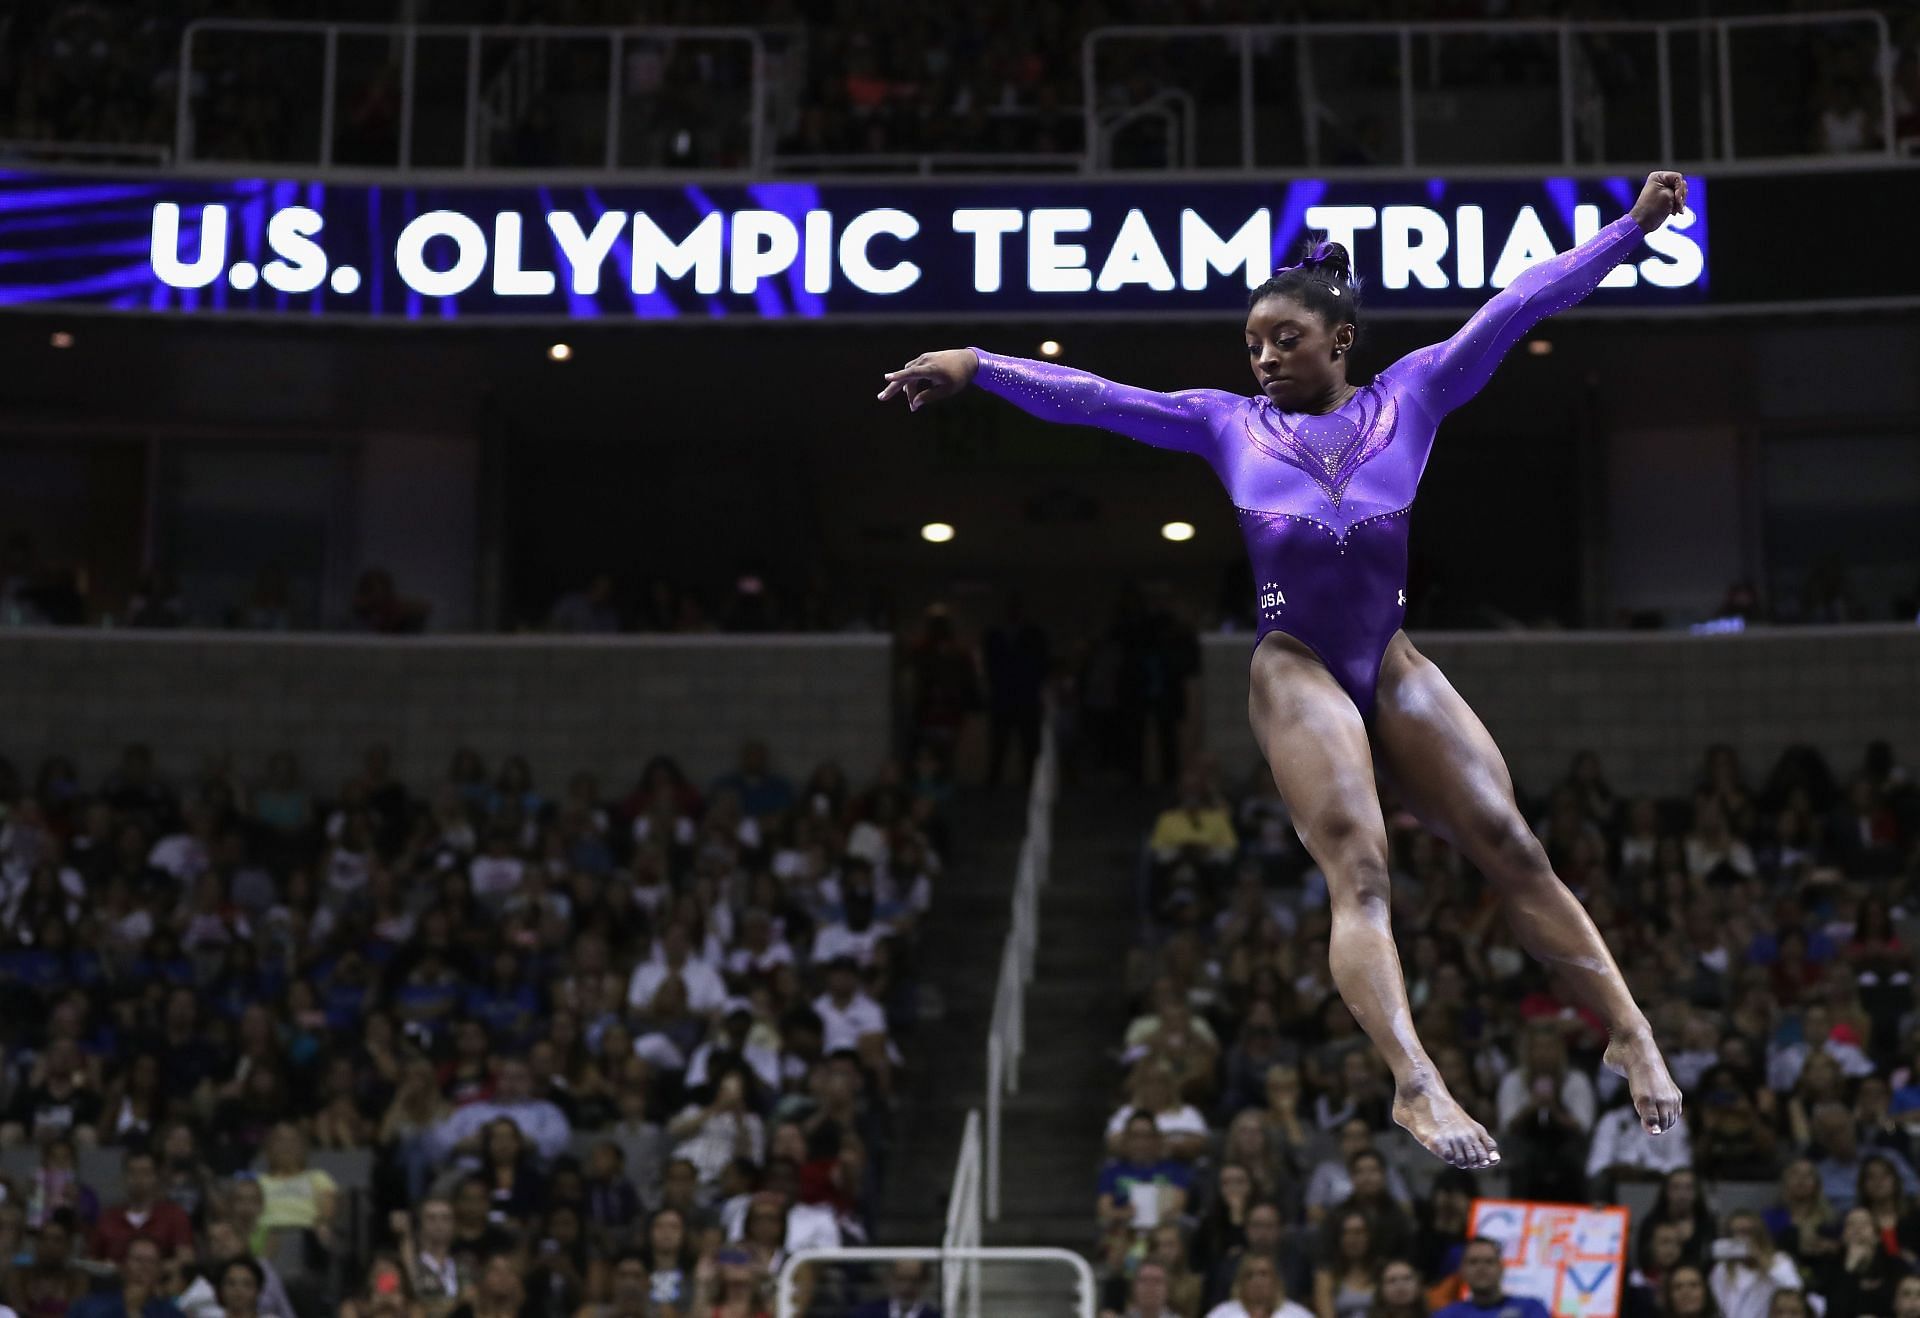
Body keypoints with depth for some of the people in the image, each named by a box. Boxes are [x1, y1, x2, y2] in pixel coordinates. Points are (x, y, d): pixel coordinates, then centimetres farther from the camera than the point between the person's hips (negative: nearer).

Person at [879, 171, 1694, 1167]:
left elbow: (1519, 306, 11)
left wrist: (1635, 223, 11)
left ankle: (1629, 1035, -4)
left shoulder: (1410, 394, 13)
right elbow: (1098, 399, 12)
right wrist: (976, 367, 5)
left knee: (1512, 849, -7)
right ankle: (1415, 1084, -35)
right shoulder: (1227, 423, 14)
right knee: (1357, 871, -19)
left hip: (1395, 664, 2)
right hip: (1296, 671, -2)